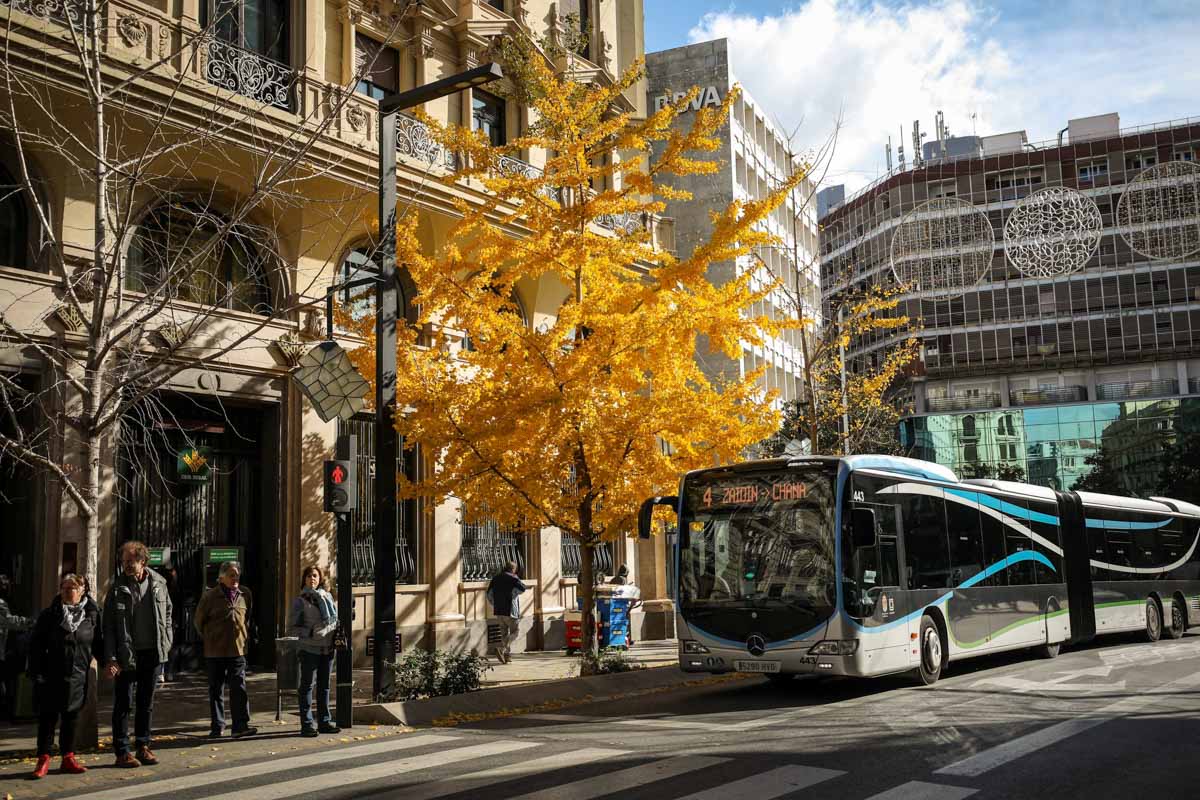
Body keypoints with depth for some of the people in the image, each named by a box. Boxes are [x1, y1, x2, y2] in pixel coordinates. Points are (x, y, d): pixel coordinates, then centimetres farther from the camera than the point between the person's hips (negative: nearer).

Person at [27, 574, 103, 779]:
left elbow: (98, 645, 10)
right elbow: (36, 646, -1)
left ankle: (68, 758, 20)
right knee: (48, 717, 1)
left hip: (78, 677, 2)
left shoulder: (92, 615, 4)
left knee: (71, 718, 10)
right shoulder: (49, 615, -1)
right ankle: (43, 759, 10)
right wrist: (36, 674, -8)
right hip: (52, 676, -2)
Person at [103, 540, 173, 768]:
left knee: (147, 702, 12)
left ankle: (143, 746, 23)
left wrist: (166, 643, 5)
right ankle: (122, 752, 10)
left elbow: (167, 614, 14)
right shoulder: (117, 589, -5)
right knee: (124, 704, 2)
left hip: (153, 653, 3)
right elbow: (109, 626, -7)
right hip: (127, 653, -3)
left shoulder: (158, 583, 3)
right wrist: (110, 658, -15)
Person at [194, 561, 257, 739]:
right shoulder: (210, 596, -6)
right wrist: (209, 639, 9)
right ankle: (217, 727, 15)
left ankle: (241, 725, -6)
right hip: (215, 651, -2)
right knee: (216, 690, 7)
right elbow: (199, 621, 4)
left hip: (238, 649, 2)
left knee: (239, 688, -5)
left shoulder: (245, 594, 5)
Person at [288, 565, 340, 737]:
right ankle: (307, 724, 2)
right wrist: (309, 633, -17)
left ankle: (324, 721, 18)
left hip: (328, 647, 5)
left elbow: (335, 618, 22)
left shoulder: (327, 597, 10)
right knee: (307, 686, -1)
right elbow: (292, 629, -3)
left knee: (324, 686, 11)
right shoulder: (300, 601, -2)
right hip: (310, 649, -5)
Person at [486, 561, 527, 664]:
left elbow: (489, 594, 11)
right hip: (510, 610, -6)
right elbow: (522, 588, -22)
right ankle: (500, 648, -18)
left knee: (506, 632, 15)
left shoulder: (496, 578, 11)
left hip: (498, 610, 7)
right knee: (514, 632, 1)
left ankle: (507, 655, 11)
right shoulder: (513, 578, -7)